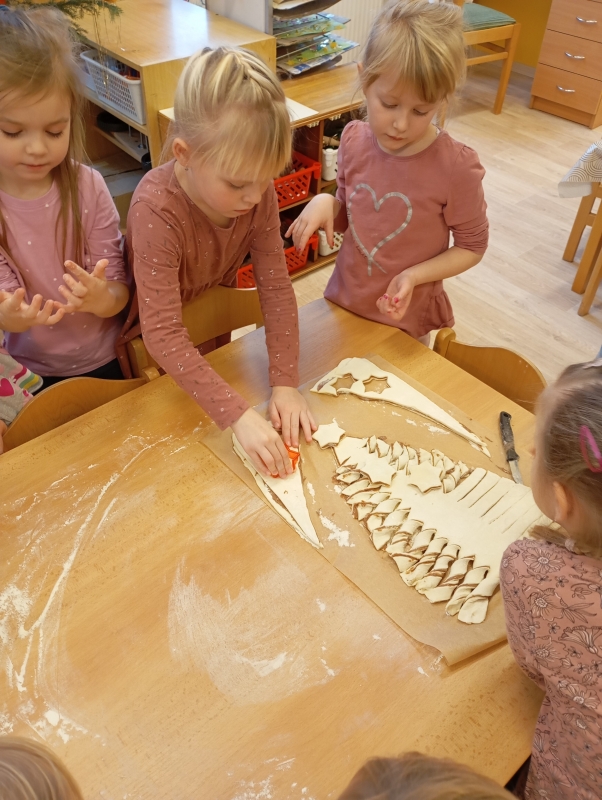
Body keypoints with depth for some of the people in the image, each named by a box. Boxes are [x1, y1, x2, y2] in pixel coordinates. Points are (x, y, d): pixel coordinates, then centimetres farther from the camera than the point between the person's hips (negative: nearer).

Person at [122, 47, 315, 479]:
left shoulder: (259, 191, -23)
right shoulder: (157, 211, -38)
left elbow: (276, 286, -22)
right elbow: (162, 334, -42)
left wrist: (285, 382, -31)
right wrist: (238, 414, -48)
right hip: (152, 351, -4)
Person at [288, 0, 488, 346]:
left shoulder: (457, 166, -22)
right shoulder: (354, 139, -9)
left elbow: (472, 246, -9)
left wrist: (414, 276, -23)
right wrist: (325, 203, -15)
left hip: (406, 319, -4)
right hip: (343, 304, 4)